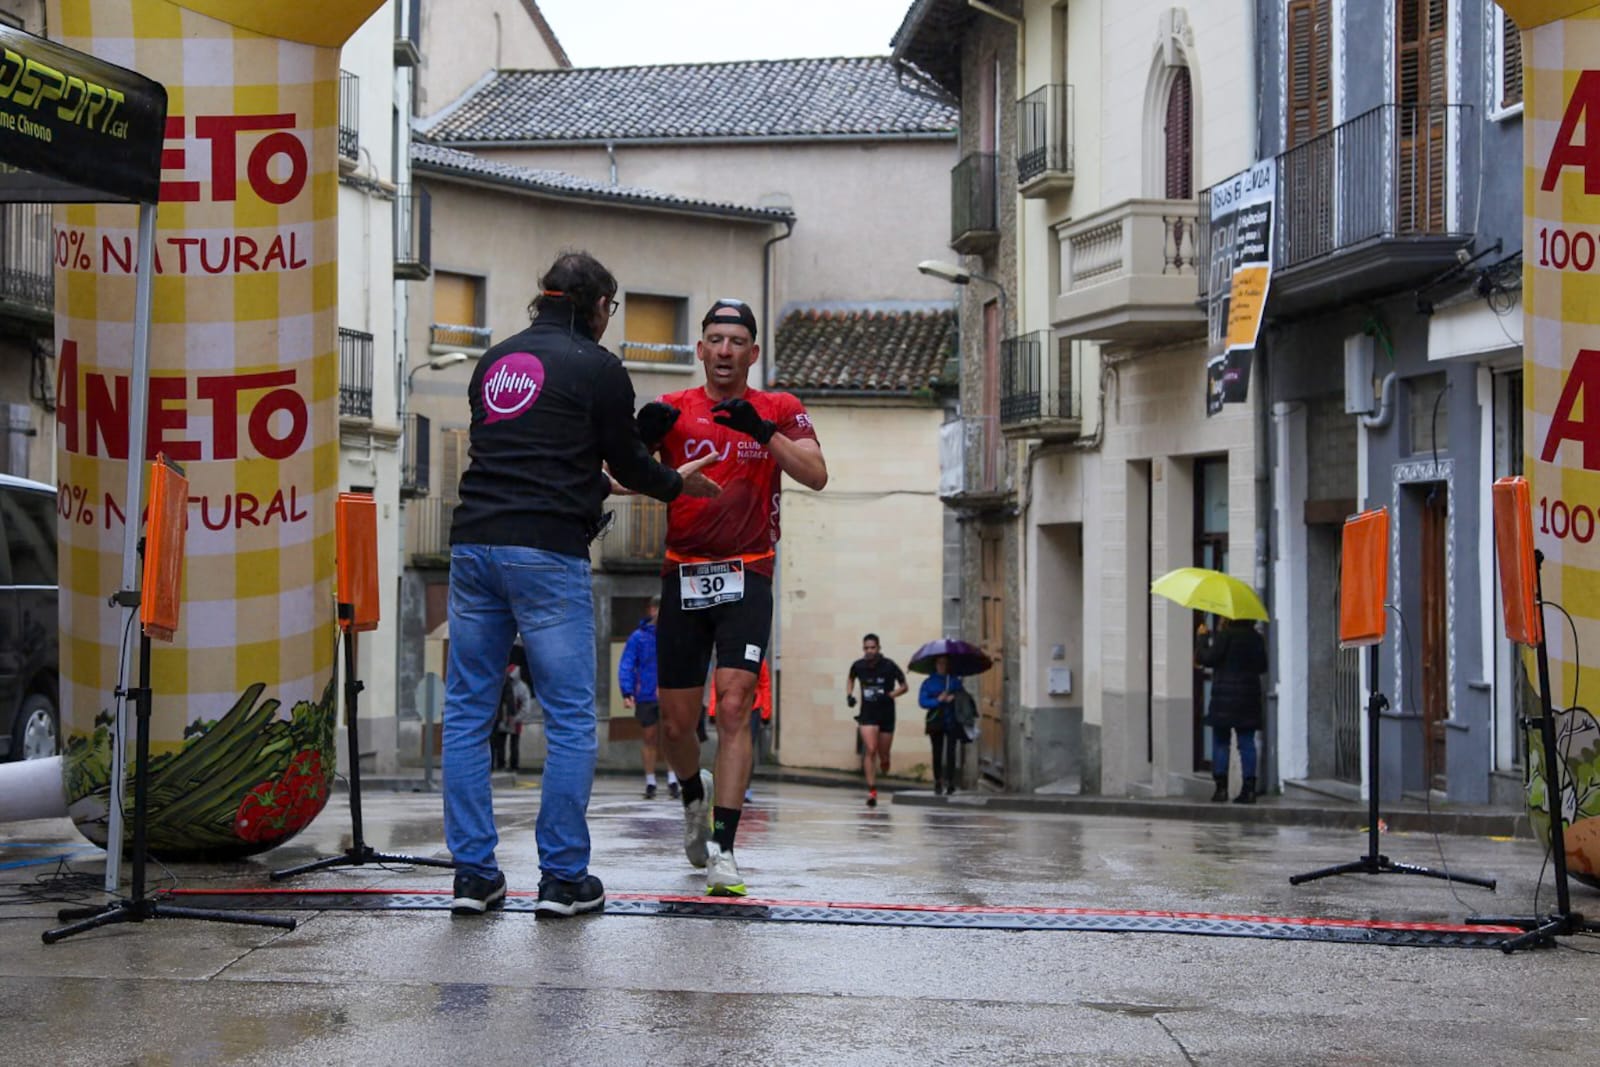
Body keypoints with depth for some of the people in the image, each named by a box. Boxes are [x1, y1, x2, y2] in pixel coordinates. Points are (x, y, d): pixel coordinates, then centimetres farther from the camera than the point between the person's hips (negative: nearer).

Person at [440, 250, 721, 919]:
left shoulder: (496, 360, 18)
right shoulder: (597, 368, 0)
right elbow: (628, 463, 6)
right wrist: (678, 484, 27)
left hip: (473, 543, 6)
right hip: (547, 552, -6)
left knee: (467, 713, 8)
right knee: (570, 718, 2)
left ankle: (473, 872, 7)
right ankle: (563, 877, 3)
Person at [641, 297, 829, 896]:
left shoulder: (778, 410, 5)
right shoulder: (673, 410, 6)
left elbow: (816, 475, -9)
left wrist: (762, 430, -23)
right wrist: (644, 438, -23)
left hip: (746, 579, -2)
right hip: (683, 577, 2)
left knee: (733, 708, -16)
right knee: (675, 723, 4)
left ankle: (722, 849, -14)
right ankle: (695, 796, 37)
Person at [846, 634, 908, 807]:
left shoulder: (889, 666, -12)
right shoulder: (858, 666, -4)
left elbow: (904, 686, -3)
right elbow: (850, 679, 19)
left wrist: (889, 695, -19)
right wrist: (849, 695, 1)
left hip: (886, 714, 0)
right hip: (867, 713, 0)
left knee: (884, 757, 7)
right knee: (870, 750, -16)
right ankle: (872, 791, -15)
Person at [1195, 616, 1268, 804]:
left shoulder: (1225, 635, -10)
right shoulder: (1256, 637, 7)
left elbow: (1208, 658, -13)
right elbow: (1262, 666, 15)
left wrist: (1202, 638, 0)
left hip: (1225, 697, -4)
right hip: (1249, 697, 4)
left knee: (1220, 742, 3)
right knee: (1247, 743, 5)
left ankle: (1221, 787, -4)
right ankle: (1249, 788, 0)